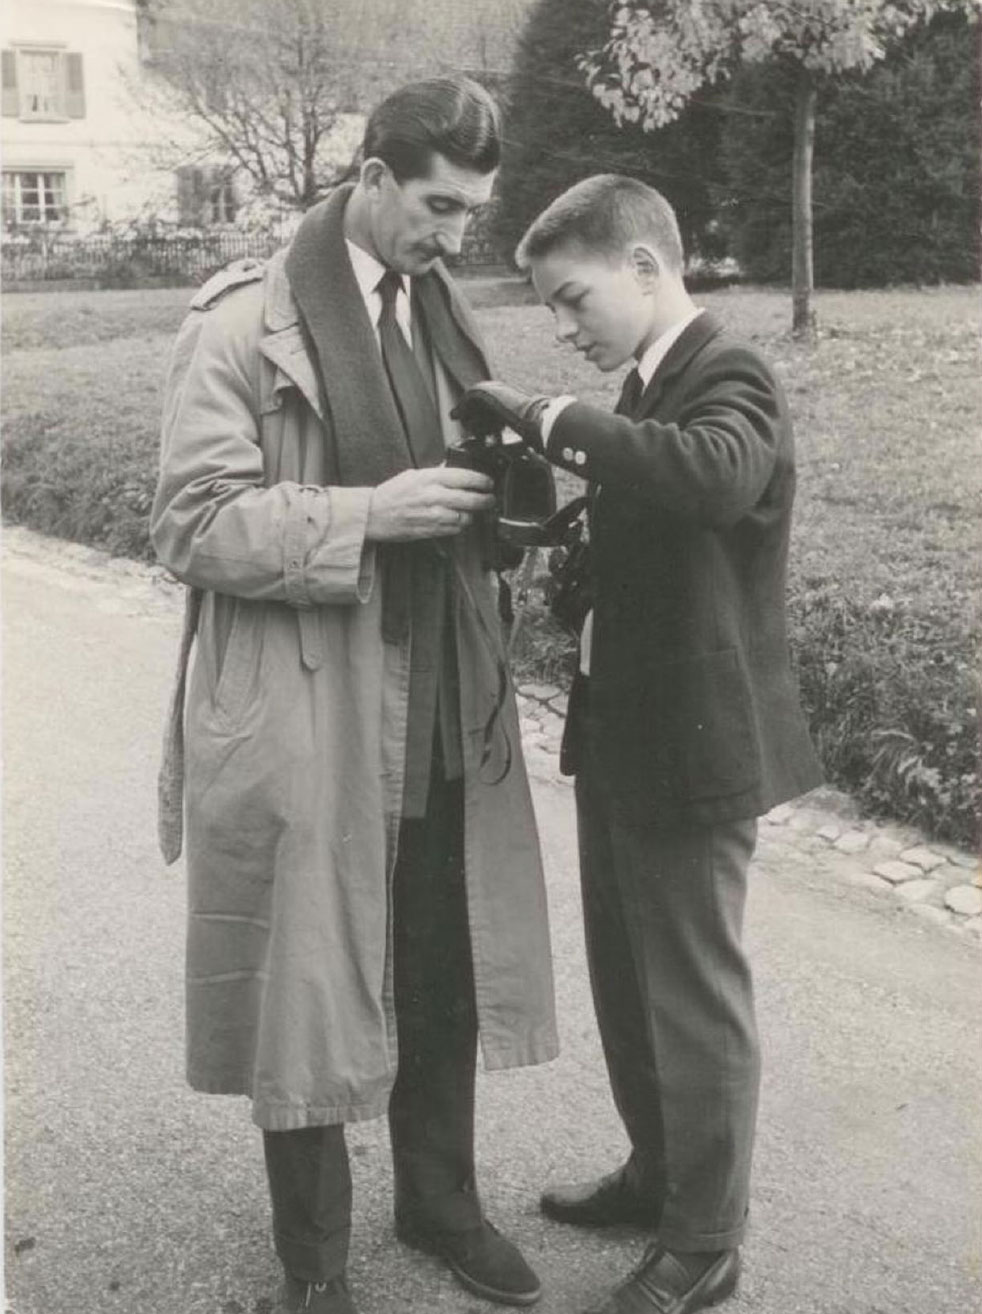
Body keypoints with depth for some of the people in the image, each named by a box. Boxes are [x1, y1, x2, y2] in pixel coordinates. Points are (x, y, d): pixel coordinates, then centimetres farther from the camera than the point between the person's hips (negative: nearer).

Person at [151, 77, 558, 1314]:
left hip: (443, 707, 6)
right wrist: (366, 513, -22)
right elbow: (193, 524, -13)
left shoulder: (442, 311, 11)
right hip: (306, 718, -6)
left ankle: (438, 1198, 40)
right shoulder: (243, 320, -10)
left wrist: (494, 491, -4)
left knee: (444, 975, 16)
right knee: (307, 987, 9)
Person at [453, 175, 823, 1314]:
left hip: (692, 745, -9)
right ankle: (656, 1170, 41)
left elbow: (714, 475, -42)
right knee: (625, 975, 21)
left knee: (695, 995, 5)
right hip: (622, 732, 9)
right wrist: (581, 546, 4)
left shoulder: (729, 379, -17)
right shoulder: (651, 386, 10)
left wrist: (546, 419, -35)